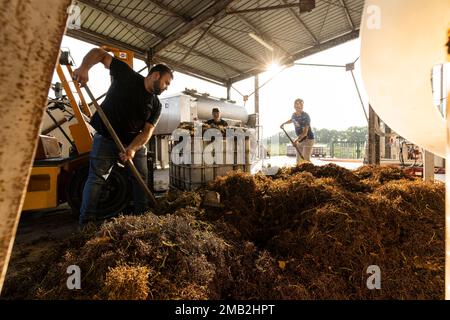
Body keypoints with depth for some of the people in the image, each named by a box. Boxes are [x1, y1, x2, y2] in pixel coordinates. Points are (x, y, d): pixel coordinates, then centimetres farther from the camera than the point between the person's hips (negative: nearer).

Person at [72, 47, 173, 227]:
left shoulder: (156, 105, 1)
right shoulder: (126, 75, -6)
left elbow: (147, 131, -9)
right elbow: (98, 53, -4)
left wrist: (132, 149, -26)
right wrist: (84, 68, -25)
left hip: (135, 143, 4)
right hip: (106, 138, -4)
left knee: (141, 178, 5)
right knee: (96, 177, -5)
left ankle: (143, 216, 18)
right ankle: (86, 222, 4)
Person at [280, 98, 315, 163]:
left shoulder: (305, 116, -21)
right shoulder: (294, 115, 2)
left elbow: (305, 132, -28)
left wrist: (296, 140, -38)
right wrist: (284, 123, 23)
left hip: (308, 139, -7)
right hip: (300, 140, 7)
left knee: (306, 159, -15)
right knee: (299, 160, 11)